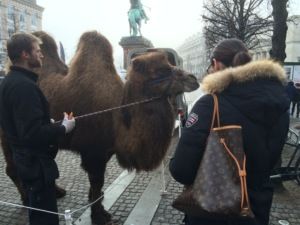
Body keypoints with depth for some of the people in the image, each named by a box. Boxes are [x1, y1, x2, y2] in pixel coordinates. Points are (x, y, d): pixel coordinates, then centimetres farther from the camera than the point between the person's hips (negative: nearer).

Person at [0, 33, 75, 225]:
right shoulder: (24, 85, -24)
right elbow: (33, 133, -29)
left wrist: (50, 123, 10)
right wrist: (63, 128, -16)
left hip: (25, 158, 10)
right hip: (35, 162, -10)